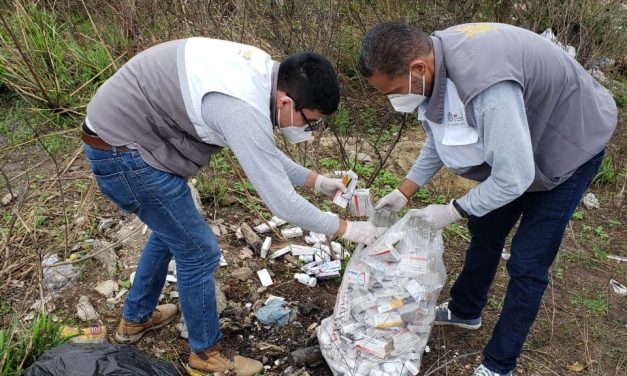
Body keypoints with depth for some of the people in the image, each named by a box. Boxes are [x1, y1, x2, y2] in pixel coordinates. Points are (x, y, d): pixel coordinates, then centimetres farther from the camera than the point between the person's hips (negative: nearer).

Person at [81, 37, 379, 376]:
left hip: (119, 126, 10)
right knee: (199, 251, -1)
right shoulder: (244, 110, -31)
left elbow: (264, 153, 12)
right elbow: (281, 201, -26)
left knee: (171, 228, 26)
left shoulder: (262, 71, -2)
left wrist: (316, 180, 10)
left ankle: (135, 319, 46)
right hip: (121, 150, -10)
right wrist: (345, 228, -13)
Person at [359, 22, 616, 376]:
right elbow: (441, 135, 0)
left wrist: (454, 211, -21)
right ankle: (464, 311, 41)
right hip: (513, 146, 8)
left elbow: (514, 178, -35)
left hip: (571, 142, -8)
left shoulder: (485, 85, -44)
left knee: (527, 262, -4)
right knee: (485, 231, 18)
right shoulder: (434, 59, -16)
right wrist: (404, 192, -3)